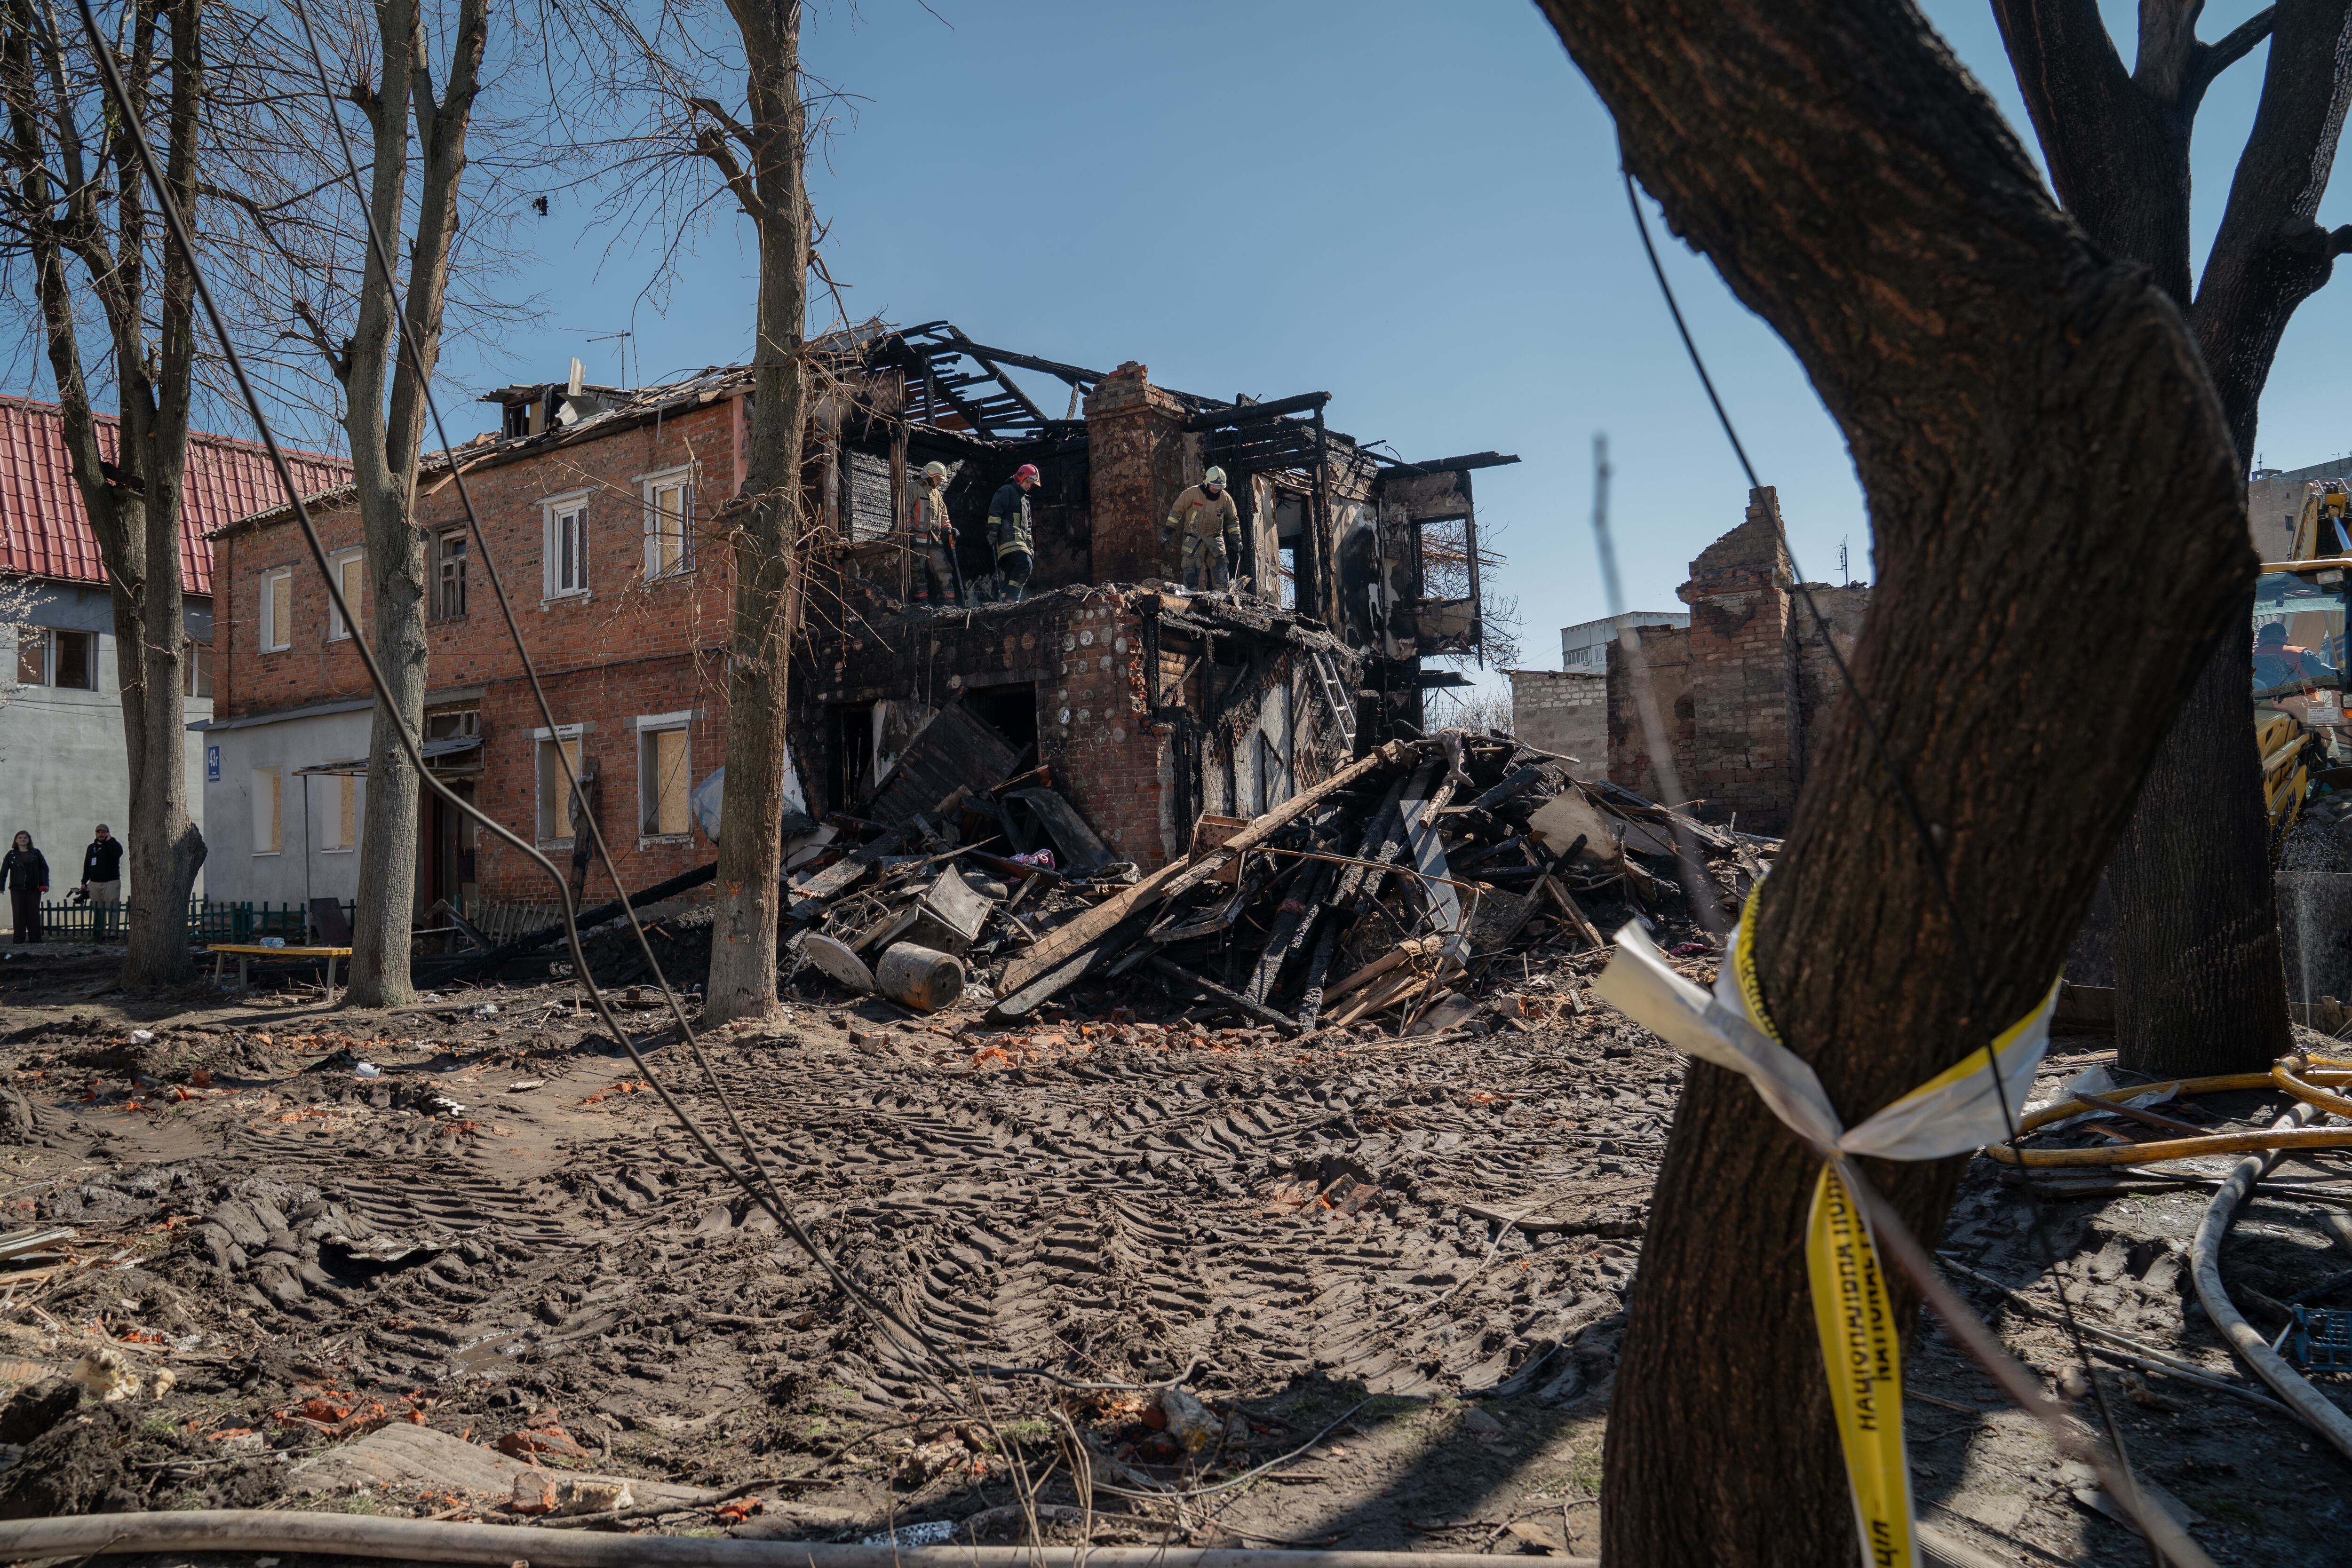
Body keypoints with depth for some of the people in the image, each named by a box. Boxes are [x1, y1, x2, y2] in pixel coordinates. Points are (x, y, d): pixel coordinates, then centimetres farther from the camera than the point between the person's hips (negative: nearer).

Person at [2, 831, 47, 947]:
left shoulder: (36, 853, 9)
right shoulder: (11, 855, 7)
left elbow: (44, 868, 8)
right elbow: (4, 872, 4)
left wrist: (46, 884, -3)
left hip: (34, 888, 1)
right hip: (17, 889, -1)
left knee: (34, 914, 2)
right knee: (19, 914, -3)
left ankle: (35, 938, 6)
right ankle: (19, 940, -2)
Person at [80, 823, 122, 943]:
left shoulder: (112, 845, 3)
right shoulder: (91, 848, 18)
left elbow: (119, 852, -22)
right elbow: (86, 866, 20)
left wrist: (110, 840, -12)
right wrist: (84, 882, 15)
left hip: (111, 882, -5)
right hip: (94, 884, 5)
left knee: (112, 910, -9)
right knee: (97, 911, 4)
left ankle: (112, 934, -10)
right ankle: (98, 934, 7)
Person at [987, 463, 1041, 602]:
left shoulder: (1025, 499, 32)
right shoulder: (1007, 491, 4)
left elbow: (1028, 526, 34)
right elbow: (995, 511, -8)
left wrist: (1031, 546, 26)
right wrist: (993, 531, -17)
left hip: (1020, 538, 10)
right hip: (1009, 536, -10)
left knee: (1009, 572, 4)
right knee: (1025, 563, -26)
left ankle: (1005, 601, 2)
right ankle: (1011, 598, -32)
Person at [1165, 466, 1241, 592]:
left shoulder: (1225, 498, 0)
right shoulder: (1193, 493, -11)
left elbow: (1233, 520, 13)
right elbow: (1176, 511, -3)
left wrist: (1236, 539, 5)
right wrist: (1168, 532, -5)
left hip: (1215, 539, 3)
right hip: (1194, 538, -3)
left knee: (1221, 566, -2)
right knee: (1193, 568, -7)